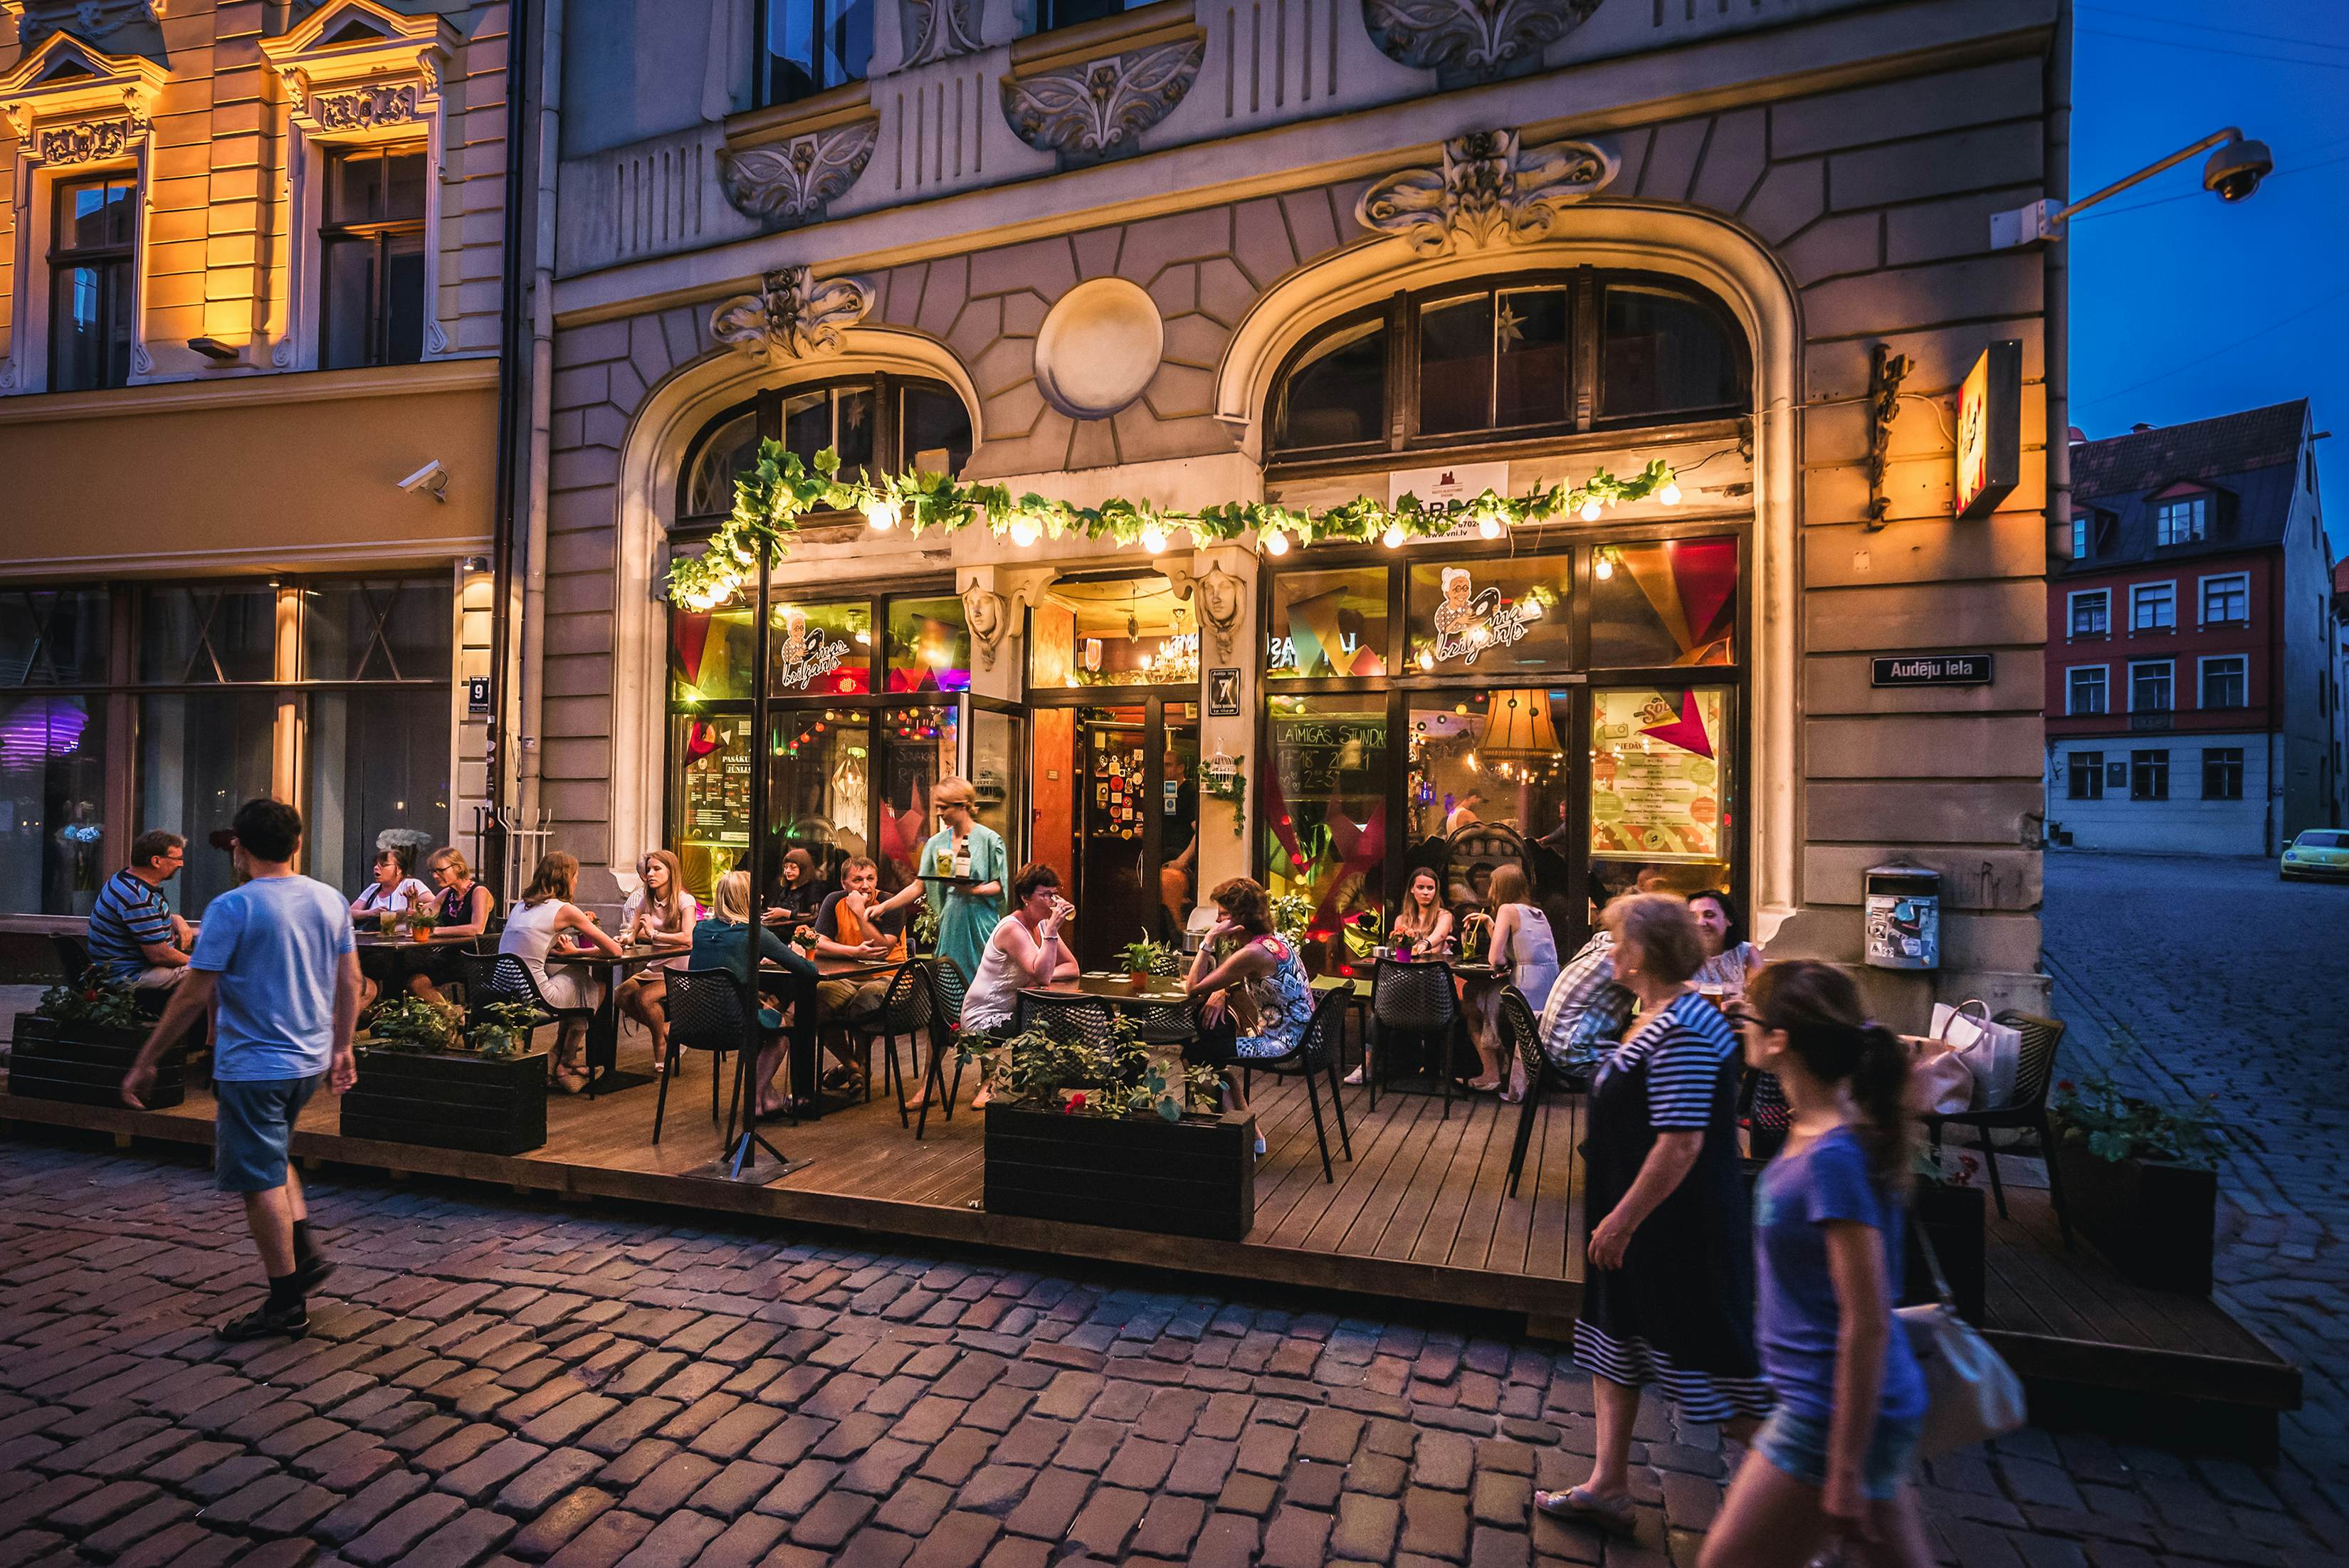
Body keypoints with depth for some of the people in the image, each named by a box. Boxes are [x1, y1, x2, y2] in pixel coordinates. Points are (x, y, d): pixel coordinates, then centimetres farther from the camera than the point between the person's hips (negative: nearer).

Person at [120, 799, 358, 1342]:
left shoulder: (232, 907, -15)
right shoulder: (330, 900, 2)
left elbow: (194, 996, -14)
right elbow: (350, 982, 7)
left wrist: (144, 1063, -4)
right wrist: (341, 1047, 17)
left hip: (253, 1066, -6)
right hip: (311, 1061, 6)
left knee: (261, 1183, 5)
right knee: (270, 1158, 27)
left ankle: (287, 1305, 13)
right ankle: (307, 1254, 20)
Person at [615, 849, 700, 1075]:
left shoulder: (685, 900, -12)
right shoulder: (646, 900, 11)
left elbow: (688, 938, -26)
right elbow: (632, 933, 9)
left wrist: (654, 934, -21)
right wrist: (624, 937, -15)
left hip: (680, 970, -7)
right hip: (655, 967, 7)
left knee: (644, 997, -27)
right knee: (621, 996, -12)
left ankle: (661, 1042, 0)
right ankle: (665, 1031, 8)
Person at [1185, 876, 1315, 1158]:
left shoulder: (1253, 952, -23)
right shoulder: (1273, 940, 7)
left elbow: (1193, 986, -18)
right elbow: (1233, 982, 22)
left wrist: (1210, 939, -17)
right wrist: (1221, 992, 1)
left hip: (1283, 1045, -10)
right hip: (1298, 1037, 10)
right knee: (1211, 1039, 22)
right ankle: (1252, 1133, 24)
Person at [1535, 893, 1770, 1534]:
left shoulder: (1681, 1032, -26)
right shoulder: (1661, 1015, 7)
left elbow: (1681, 1144, -29)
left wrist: (1622, 1219, -23)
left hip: (1681, 1229, -11)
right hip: (1641, 1222, 11)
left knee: (1713, 1361, 4)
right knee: (1614, 1339, 18)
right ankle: (1607, 1486, 31)